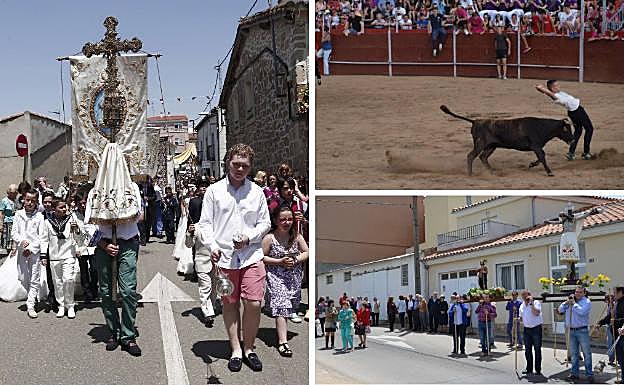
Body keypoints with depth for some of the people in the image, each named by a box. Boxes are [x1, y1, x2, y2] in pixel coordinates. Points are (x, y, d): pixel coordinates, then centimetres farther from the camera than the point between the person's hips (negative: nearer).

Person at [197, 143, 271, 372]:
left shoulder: (256, 191, 7)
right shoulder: (214, 191, 4)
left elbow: (265, 223, 11)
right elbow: (205, 222, 3)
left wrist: (249, 237, -7)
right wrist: (212, 245, -14)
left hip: (252, 255, 0)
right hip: (224, 257, 0)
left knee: (253, 304, -6)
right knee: (230, 304, 7)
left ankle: (249, 349, 12)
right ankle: (236, 350, 18)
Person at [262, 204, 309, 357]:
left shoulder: (296, 236, -1)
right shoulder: (269, 238, -11)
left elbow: (307, 252, 7)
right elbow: (262, 257, -9)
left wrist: (296, 260, -11)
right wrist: (280, 262, -17)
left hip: (294, 276, 4)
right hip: (276, 276, -4)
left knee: (289, 305, 10)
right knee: (281, 305, -14)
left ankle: (282, 330, 34)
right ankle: (282, 342, -19)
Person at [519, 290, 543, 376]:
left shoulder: (536, 302, -6)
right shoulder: (522, 306, 13)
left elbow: (536, 313, -22)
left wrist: (531, 303, -21)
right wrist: (519, 319, 0)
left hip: (536, 328, -6)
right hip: (526, 329, 6)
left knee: (537, 349, 0)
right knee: (527, 350, 9)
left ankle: (538, 369, 7)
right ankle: (529, 368, 18)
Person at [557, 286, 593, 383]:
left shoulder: (586, 302, -3)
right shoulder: (569, 300, 12)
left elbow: (582, 311, -20)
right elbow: (560, 310, 8)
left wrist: (574, 303, -11)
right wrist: (567, 302, -4)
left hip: (582, 331, -5)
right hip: (571, 331, 5)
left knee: (587, 353, -1)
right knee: (573, 353, 11)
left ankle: (589, 374, 4)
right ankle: (574, 373, 18)